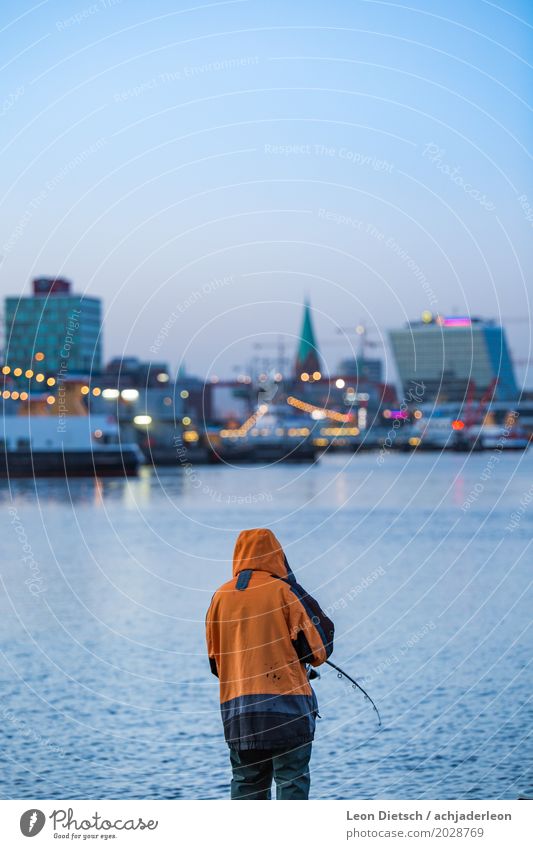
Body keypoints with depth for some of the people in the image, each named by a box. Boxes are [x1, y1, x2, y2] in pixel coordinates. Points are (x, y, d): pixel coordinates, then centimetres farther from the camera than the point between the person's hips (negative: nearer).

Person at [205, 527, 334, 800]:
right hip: (287, 703, -4)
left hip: (236, 706, 4)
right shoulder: (284, 591, -4)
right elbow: (315, 649, -5)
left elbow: (215, 659, 15)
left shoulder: (221, 596, 9)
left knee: (246, 782, 11)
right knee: (292, 780, -1)